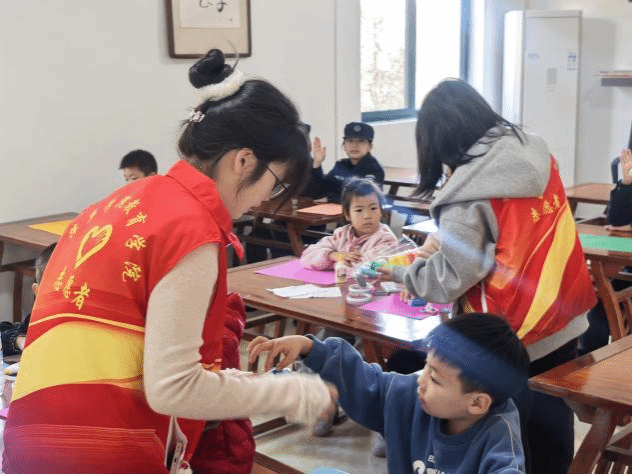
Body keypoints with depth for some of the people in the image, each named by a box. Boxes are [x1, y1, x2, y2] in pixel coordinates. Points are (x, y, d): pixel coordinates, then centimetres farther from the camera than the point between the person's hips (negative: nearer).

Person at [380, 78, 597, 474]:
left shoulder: (468, 190, -19)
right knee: (551, 426, 19)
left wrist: (400, 274, 1)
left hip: (511, 336, -6)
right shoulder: (538, 154, 1)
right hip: (564, 318, 7)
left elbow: (452, 276, -16)